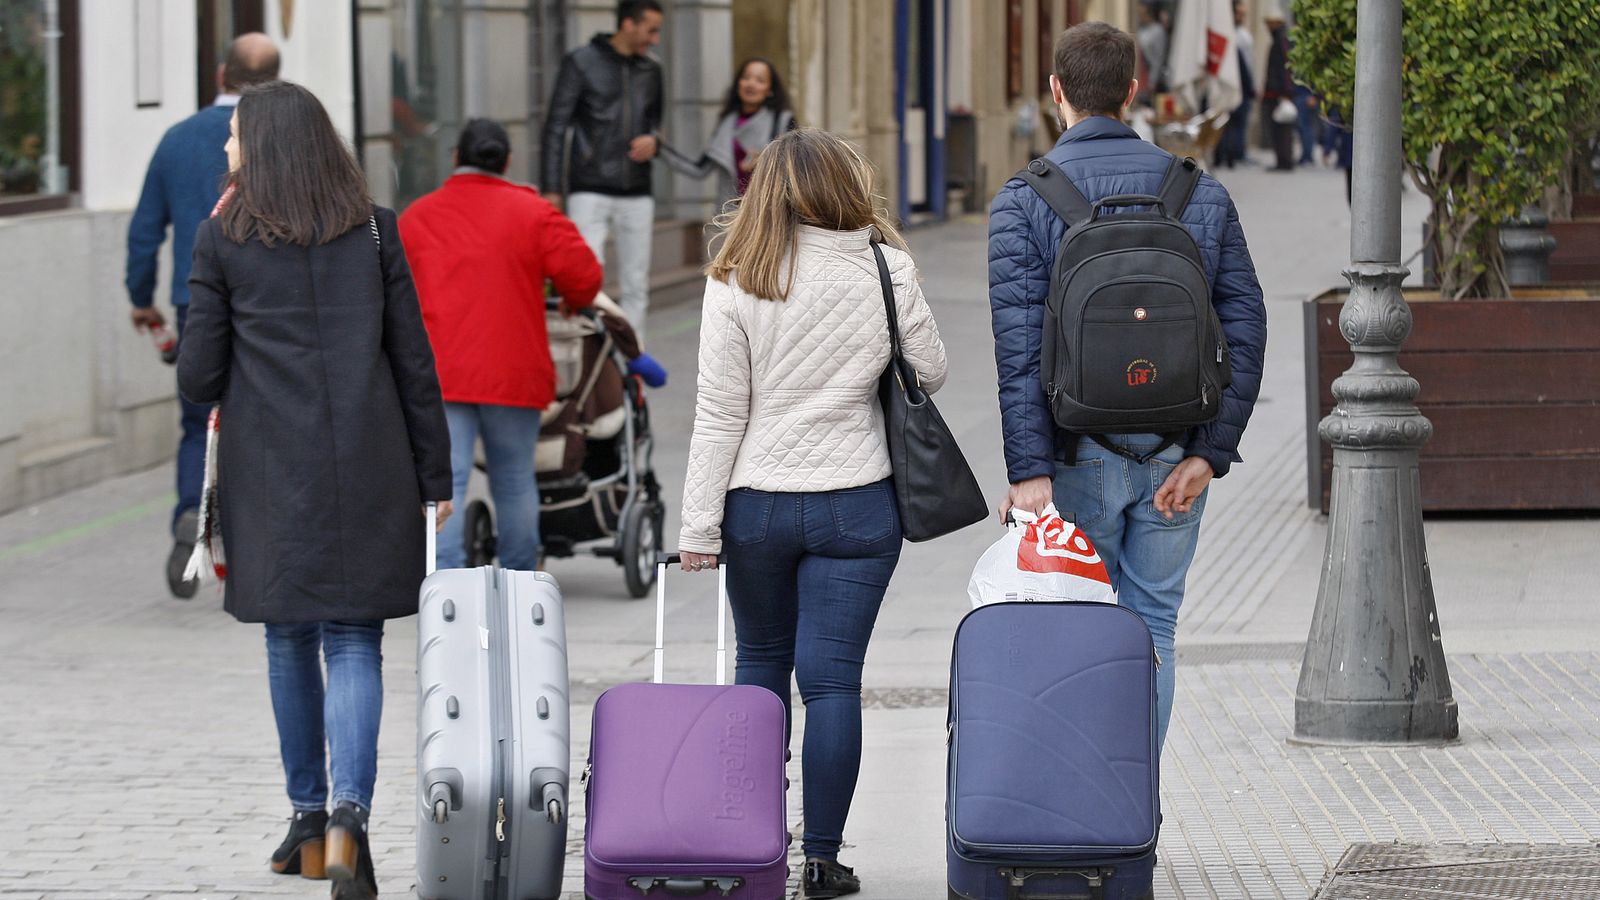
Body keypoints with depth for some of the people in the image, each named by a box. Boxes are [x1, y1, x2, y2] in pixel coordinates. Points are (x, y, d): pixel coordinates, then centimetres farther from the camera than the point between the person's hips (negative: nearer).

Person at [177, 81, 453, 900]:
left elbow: (197, 378, -2)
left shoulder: (222, 242, -3)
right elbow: (415, 365, 4)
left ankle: (310, 821, 22)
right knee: (354, 643, 0)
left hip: (271, 477, -1)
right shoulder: (375, 233, 3)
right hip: (367, 472, 1)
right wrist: (434, 478, 10)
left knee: (289, 641, 14)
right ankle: (348, 816, -19)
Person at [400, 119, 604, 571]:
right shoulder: (532, 213, 1)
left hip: (437, 375, 0)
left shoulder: (414, 218, 9)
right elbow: (582, 275, -5)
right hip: (512, 372, 0)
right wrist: (574, 303, 17)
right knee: (514, 481, 13)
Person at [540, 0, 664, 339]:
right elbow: (557, 126, -3)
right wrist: (552, 190, -9)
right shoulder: (581, 63, -2)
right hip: (590, 192, -5)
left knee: (635, 286, 5)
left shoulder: (651, 71, 12)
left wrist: (654, 140, -2)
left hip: (637, 194, 5)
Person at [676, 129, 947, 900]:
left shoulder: (736, 282, -7)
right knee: (831, 678, 0)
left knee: (760, 665, 17)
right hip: (855, 504, -1)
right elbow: (931, 372, 5)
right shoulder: (885, 271, -6)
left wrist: (699, 524, -2)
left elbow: (720, 411, -6)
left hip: (757, 504, 1)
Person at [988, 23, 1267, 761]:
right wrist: (1208, 455, -4)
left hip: (1077, 453, -2)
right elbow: (1245, 327, -1)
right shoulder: (1201, 194, 4)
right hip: (1176, 459, 2)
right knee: (1151, 630, 8)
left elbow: (1019, 344, -13)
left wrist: (1028, 471, -16)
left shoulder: (1024, 201, -5)